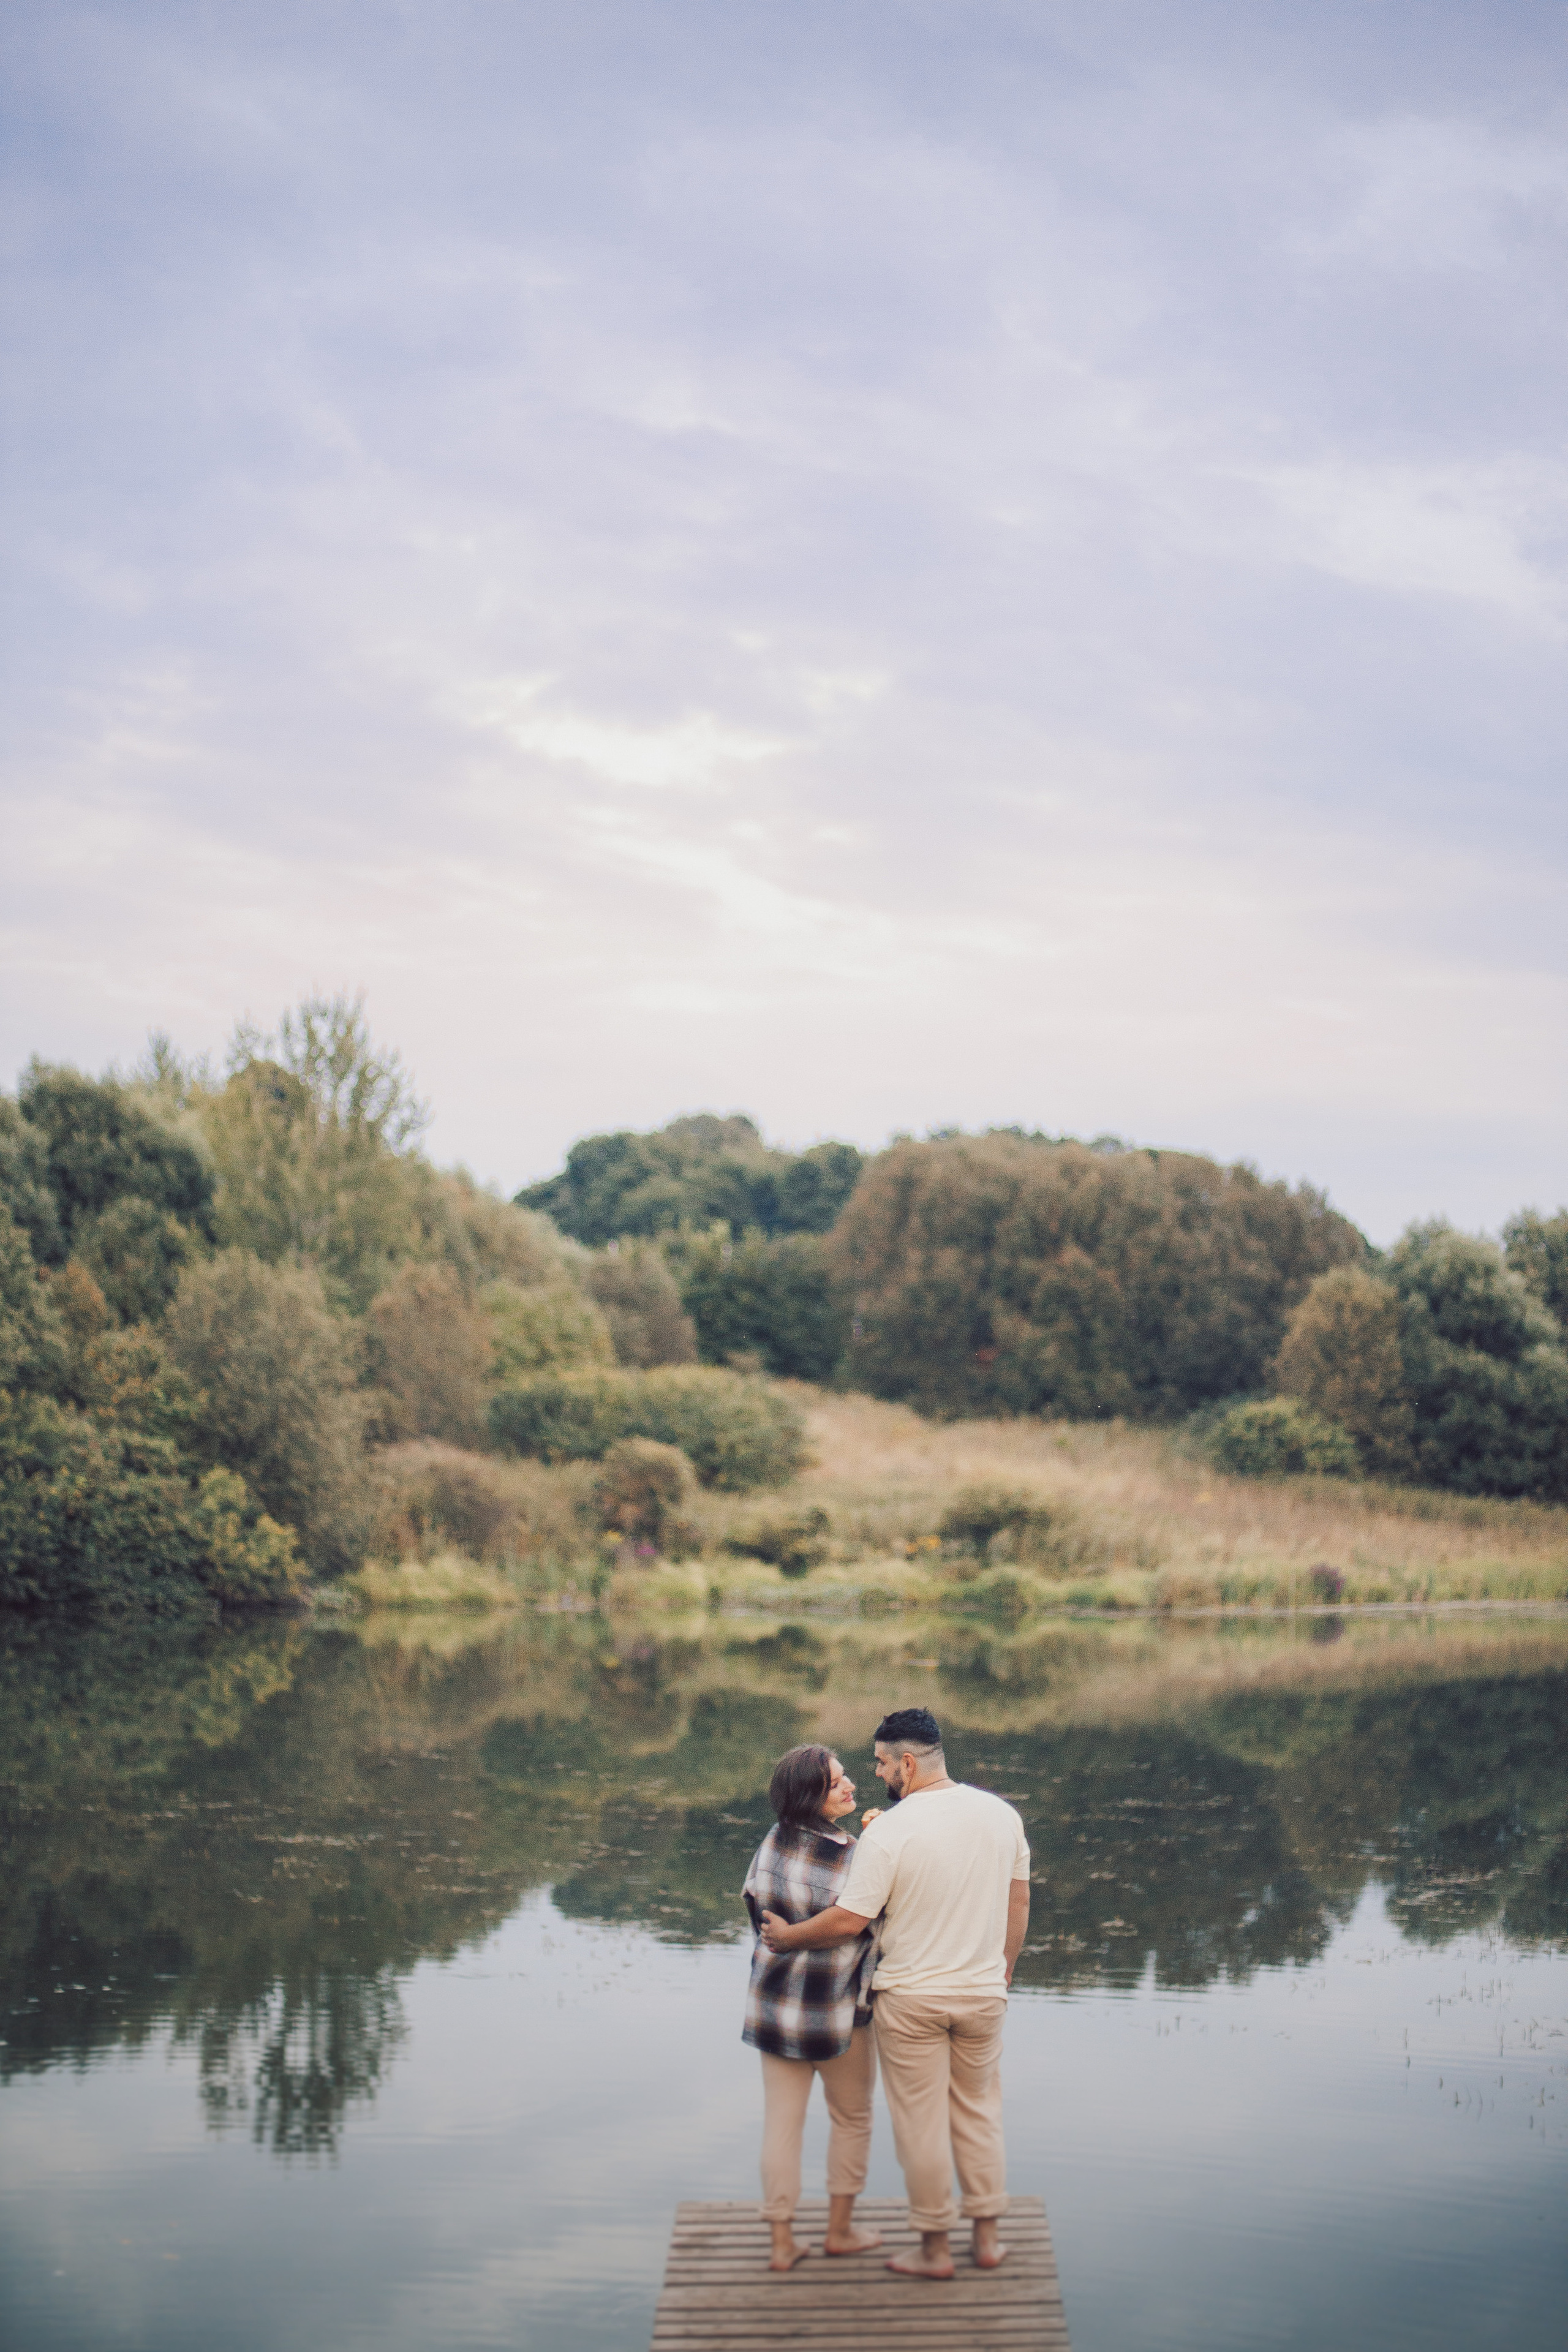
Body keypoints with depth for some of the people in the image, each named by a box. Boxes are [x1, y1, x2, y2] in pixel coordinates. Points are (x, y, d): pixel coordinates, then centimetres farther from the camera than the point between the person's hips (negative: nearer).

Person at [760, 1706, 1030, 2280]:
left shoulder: (888, 1831, -19)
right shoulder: (1000, 1813, -3)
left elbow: (847, 1920, -17)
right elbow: (1019, 1900, 7)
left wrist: (787, 1936, -1)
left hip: (911, 1998, -4)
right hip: (983, 1993, 5)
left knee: (921, 2123, 8)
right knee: (979, 2112, 19)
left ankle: (935, 2248, 18)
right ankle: (987, 2237, 25)